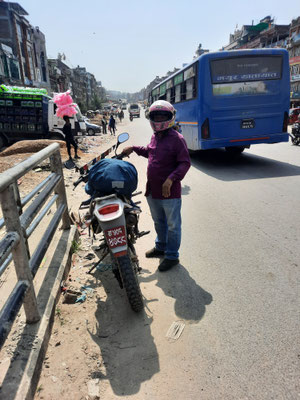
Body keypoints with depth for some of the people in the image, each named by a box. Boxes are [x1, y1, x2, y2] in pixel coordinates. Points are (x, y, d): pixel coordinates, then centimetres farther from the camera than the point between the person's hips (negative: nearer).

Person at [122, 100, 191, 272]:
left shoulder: (177, 139, -14)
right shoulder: (155, 137, 11)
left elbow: (185, 163, -19)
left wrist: (171, 179, -29)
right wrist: (134, 148, 27)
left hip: (170, 192, -8)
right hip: (153, 191, 8)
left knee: (173, 225, 7)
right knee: (158, 222, 25)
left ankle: (172, 256, 22)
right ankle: (161, 247, 46)